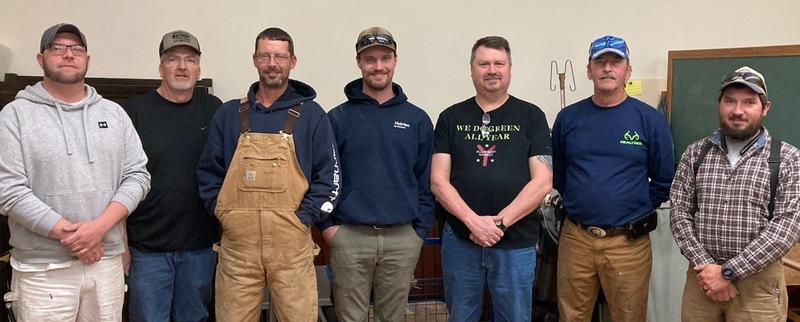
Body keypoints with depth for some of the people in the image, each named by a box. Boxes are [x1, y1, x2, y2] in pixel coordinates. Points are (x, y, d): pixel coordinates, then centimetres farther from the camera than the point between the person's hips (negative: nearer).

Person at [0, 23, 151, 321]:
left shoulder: (114, 113, 9)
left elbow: (137, 175, 3)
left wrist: (99, 226, -11)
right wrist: (68, 234, -13)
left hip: (107, 262, 3)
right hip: (42, 269, -3)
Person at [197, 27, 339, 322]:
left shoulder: (311, 114, 3)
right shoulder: (229, 114, 9)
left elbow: (329, 176, 1)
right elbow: (208, 172, 12)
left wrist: (304, 217, -8)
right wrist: (222, 214, 0)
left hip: (291, 244, -1)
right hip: (237, 243, 2)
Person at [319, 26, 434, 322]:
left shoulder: (417, 119, 4)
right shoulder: (338, 118, 0)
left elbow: (426, 180, 5)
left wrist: (420, 230, 0)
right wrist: (327, 225, -5)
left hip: (402, 239, 1)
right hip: (349, 237, -1)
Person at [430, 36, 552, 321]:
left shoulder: (531, 116, 2)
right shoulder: (450, 118, 6)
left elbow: (542, 181, -5)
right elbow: (438, 180, -1)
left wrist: (501, 221, -14)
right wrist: (473, 221, -15)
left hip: (516, 243, -1)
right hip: (459, 240, 1)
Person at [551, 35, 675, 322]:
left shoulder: (649, 119, -4)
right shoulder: (568, 118, 2)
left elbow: (663, 180, 2)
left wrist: (635, 212, 2)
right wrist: (582, 204, 7)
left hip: (628, 242, -2)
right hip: (575, 239, 2)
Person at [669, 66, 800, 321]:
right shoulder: (695, 153, 4)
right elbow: (679, 212, 0)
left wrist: (728, 272, -16)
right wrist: (705, 265, -13)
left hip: (758, 281, -2)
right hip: (703, 276, 2)